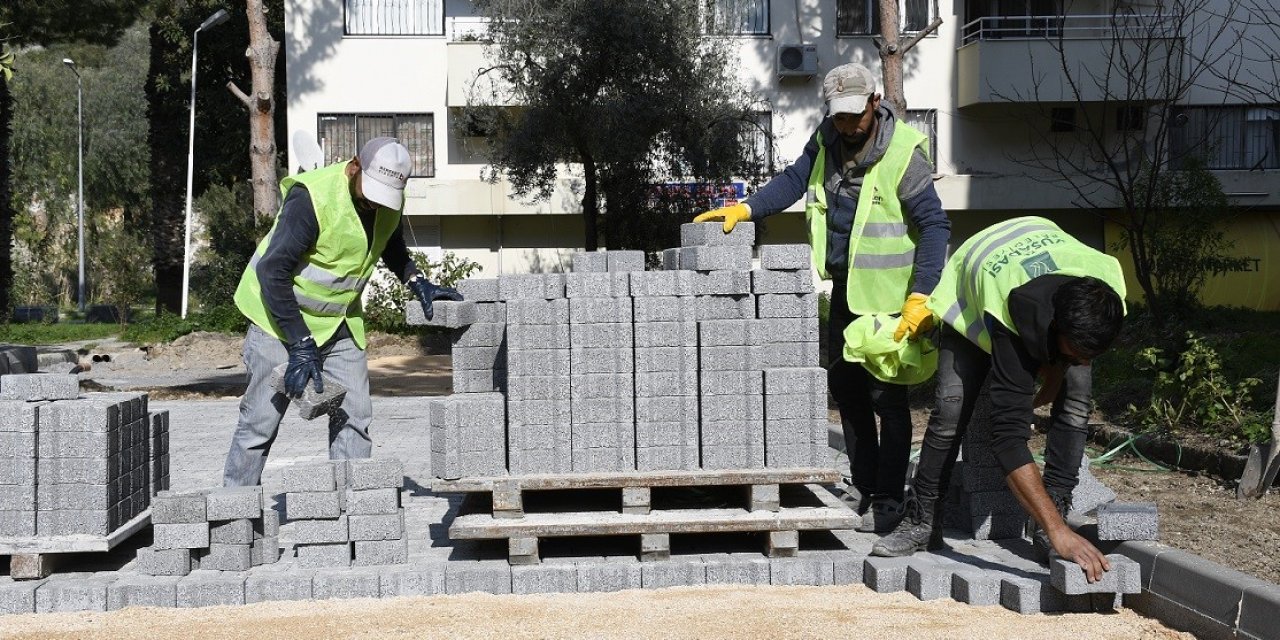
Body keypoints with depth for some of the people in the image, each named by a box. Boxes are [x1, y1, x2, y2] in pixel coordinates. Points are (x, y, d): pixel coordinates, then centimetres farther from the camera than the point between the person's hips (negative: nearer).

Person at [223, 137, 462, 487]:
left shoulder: (390, 202, -5)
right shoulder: (312, 198, -27)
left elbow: (391, 246, 18)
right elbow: (272, 272, -26)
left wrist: (417, 283, -2)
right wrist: (300, 346, -28)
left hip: (339, 319, 6)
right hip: (281, 315, -6)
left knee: (354, 416, -1)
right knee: (261, 418, -5)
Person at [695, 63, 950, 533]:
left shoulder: (903, 154, -20)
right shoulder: (827, 140, 0)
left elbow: (934, 226, -21)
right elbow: (795, 179, 4)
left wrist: (920, 298, -28)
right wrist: (745, 209, -13)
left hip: (888, 294, -7)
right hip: (845, 287, 8)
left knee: (887, 396, -1)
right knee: (845, 387, 15)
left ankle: (888, 501, 10)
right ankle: (864, 488, 28)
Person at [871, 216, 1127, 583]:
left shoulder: (1109, 276, -37)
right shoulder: (1009, 318, -48)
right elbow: (1009, 435, -51)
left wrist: (1053, 379, -5)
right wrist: (1058, 532, -56)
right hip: (970, 288, -3)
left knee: (1074, 401, -17)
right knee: (951, 408, -14)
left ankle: (1055, 510, -10)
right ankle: (922, 523, -1)